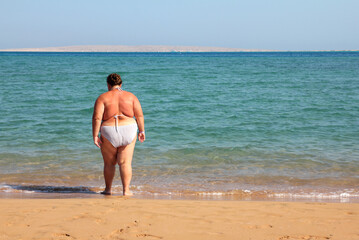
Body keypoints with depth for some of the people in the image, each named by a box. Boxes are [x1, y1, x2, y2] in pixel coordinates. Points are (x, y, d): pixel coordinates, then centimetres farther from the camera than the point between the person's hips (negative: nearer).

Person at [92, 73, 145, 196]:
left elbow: (97, 118, -11)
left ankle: (108, 189, 24)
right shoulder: (130, 96, 3)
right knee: (125, 163, 3)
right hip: (128, 132, 1)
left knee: (109, 163, 14)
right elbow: (139, 115, 1)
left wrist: (95, 136, -10)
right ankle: (126, 190, -4)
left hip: (109, 133, -1)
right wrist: (141, 131, 8)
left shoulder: (103, 97, -2)